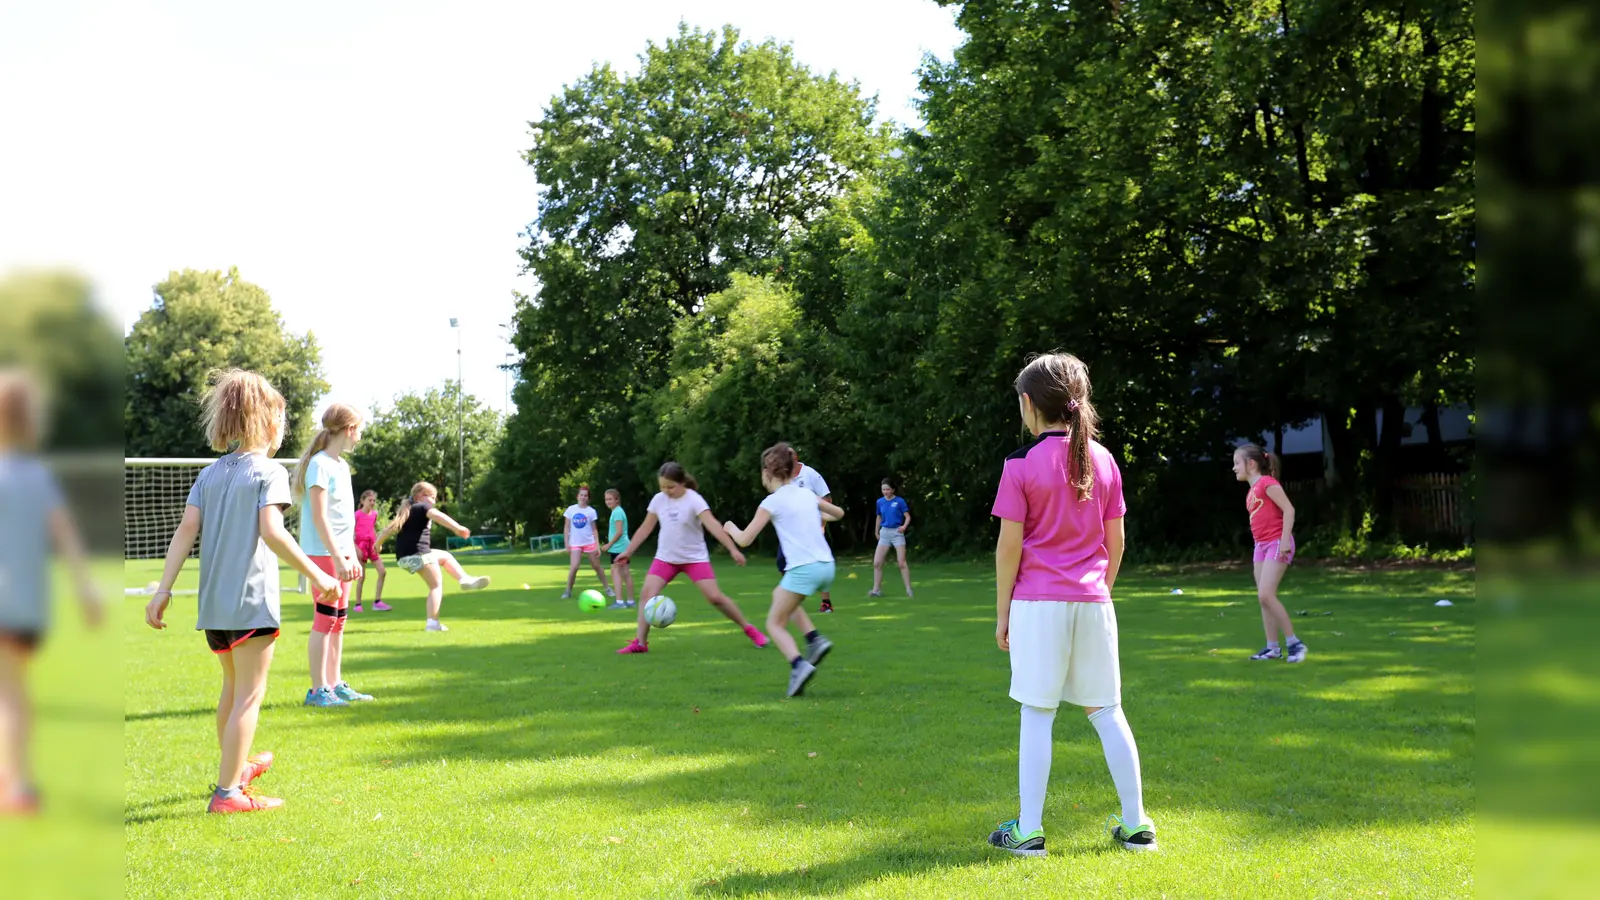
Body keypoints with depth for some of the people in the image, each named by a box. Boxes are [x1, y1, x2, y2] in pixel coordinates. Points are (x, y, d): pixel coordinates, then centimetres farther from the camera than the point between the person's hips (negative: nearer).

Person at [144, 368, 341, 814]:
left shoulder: (210, 473, 11)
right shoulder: (269, 471, -8)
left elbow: (186, 529, 3)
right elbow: (271, 531, -21)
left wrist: (163, 590, 2)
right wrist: (316, 575, -18)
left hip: (213, 602, 8)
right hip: (252, 600, -7)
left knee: (233, 686, 25)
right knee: (249, 694, -2)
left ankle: (235, 766, 42)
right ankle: (228, 791, -4)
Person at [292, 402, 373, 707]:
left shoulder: (342, 465, 16)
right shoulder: (320, 464, -12)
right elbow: (319, 517, -17)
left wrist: (353, 556, 19)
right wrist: (337, 558, -20)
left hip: (341, 554, 9)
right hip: (324, 554, -9)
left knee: (338, 621, 11)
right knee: (325, 620, -6)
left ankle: (335, 684, 17)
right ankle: (318, 690, -2)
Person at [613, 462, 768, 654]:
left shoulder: (694, 500, -18)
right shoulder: (658, 500, -4)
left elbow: (712, 525, -28)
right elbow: (646, 528, 7)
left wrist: (733, 549, -37)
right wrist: (628, 552, 10)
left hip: (695, 558, -4)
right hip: (665, 558, 4)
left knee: (715, 597, -10)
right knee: (647, 593, -12)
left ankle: (749, 629, 9)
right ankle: (640, 643, -5)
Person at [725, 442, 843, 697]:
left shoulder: (772, 502, -4)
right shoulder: (807, 495, 14)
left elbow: (744, 540, -4)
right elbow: (839, 513, 31)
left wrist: (731, 528, 17)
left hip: (803, 569, -7)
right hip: (827, 566, 7)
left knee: (775, 623, 7)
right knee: (780, 595, 30)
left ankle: (798, 665, -18)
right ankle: (815, 638, 14)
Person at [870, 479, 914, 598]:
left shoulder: (899, 501, -7)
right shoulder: (880, 502, 7)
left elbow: (908, 517, -6)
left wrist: (904, 526, -25)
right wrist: (877, 532, 26)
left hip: (897, 533, -4)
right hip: (884, 533, 4)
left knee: (902, 563, -9)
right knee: (877, 563, -2)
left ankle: (908, 590, -2)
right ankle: (876, 590, 6)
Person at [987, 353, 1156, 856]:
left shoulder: (1021, 466, -8)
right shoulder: (1102, 460, 5)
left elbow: (1010, 545, -8)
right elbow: (1116, 541, 9)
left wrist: (1002, 611, 0)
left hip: (1038, 602, -4)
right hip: (1092, 602, 4)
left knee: (1037, 715, 2)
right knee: (1106, 712, 11)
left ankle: (1028, 831, 6)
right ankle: (1135, 825, 15)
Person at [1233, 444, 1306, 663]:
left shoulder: (1267, 483, -11)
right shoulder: (1252, 491, 16)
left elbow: (1288, 509, -17)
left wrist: (1285, 539, -22)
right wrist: (1261, 544, 18)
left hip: (1277, 543, -9)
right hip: (1261, 545, 9)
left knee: (1266, 595, -16)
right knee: (1263, 598, 6)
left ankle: (1293, 642, -8)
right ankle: (1273, 647, 10)